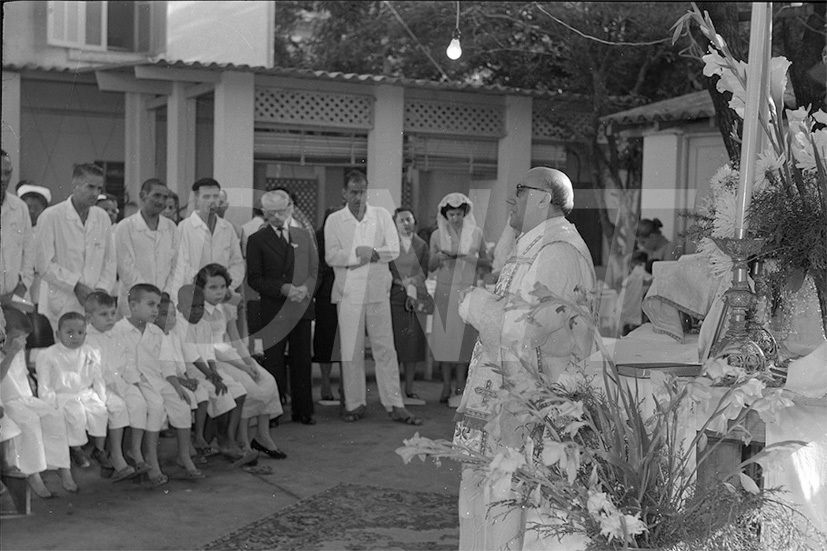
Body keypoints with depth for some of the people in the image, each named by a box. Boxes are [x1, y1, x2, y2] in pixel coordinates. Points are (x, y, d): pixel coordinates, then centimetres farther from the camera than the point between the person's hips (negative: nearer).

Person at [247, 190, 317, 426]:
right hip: (273, 309, -3)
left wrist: (305, 288, -9)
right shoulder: (257, 240, 3)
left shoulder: (303, 236, 14)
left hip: (302, 307, 3)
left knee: (302, 360, 5)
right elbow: (254, 278, -2)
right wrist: (283, 289, -14)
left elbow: (314, 269, 12)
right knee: (273, 360, -1)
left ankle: (303, 410, 12)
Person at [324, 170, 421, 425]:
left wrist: (371, 252, -15)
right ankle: (355, 403, 13)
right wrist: (359, 253, -15)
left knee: (385, 349, 2)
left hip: (378, 291, 1)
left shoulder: (382, 215, 7)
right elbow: (331, 256, -5)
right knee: (350, 351, 3)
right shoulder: (334, 220, 4)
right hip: (349, 292, 0)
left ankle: (395, 405, 4)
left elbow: (394, 249, 0)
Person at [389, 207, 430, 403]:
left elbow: (423, 271, 6)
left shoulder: (421, 245, 11)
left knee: (413, 345, 2)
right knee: (395, 343, -7)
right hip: (395, 297, -3)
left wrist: (412, 284, -9)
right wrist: (404, 283, -10)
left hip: (416, 299, 3)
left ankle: (409, 390, 9)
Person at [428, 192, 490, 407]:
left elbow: (487, 261, 10)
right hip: (445, 291, 1)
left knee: (463, 338, -3)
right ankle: (446, 387, 5)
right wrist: (438, 257, -11)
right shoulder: (438, 235, 5)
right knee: (444, 337, -2)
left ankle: (460, 388, 0)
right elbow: (430, 267, 10)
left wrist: (474, 260, -10)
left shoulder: (476, 233, 4)